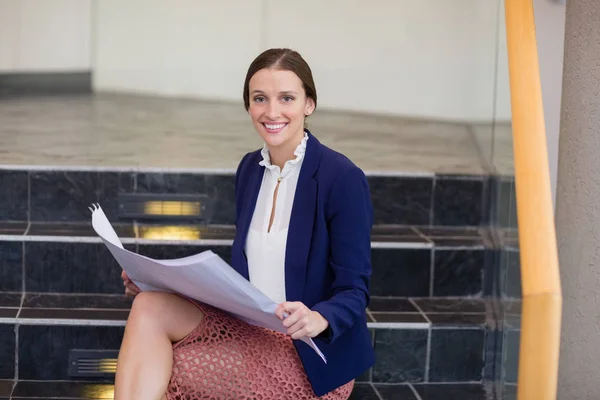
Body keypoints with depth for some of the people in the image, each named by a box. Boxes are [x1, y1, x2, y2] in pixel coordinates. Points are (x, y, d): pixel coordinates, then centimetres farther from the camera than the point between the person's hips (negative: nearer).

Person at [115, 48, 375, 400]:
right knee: (151, 307, -18)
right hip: (250, 330, 7)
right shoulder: (250, 168, 7)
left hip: (310, 356, -7)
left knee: (163, 371, -23)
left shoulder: (343, 178, -14)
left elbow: (354, 291, -12)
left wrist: (319, 319, -34)